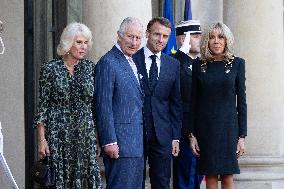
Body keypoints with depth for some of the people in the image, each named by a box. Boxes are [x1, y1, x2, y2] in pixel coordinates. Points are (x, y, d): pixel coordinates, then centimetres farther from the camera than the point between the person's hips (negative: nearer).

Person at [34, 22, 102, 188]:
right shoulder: (50, 69, -2)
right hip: (58, 136, -2)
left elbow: (95, 104, 11)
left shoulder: (90, 68, 7)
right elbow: (43, 106, -1)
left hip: (86, 135, 2)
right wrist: (41, 139, -6)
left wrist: (98, 133, 6)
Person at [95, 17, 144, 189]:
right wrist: (109, 142, -19)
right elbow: (103, 106, -15)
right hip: (120, 142, -9)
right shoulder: (108, 63, -11)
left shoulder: (133, 63, 17)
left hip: (137, 142, 9)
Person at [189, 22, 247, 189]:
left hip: (228, 126, -1)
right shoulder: (199, 65, 4)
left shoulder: (237, 63, 2)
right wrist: (192, 134, 0)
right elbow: (193, 102, 6)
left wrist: (242, 136, -3)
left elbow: (241, 101, 2)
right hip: (205, 128, 1)